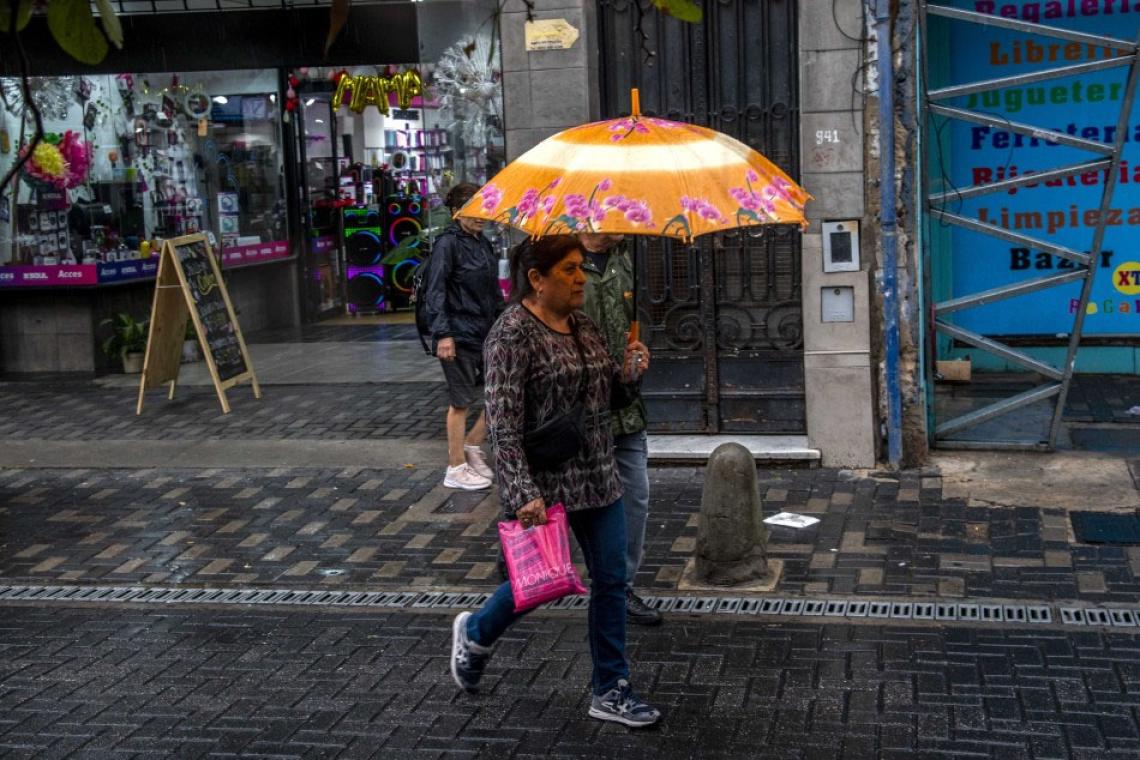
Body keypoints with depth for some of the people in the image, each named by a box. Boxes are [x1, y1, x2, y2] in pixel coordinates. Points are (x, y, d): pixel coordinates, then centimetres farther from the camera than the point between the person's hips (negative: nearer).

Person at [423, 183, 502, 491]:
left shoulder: (483, 243, 14)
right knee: (461, 402, 1)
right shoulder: (448, 243, -10)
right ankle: (456, 469, 13)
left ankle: (471, 445, 26)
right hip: (460, 336, -8)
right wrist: (443, 334, -22)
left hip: (487, 333, 8)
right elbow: (435, 292, -16)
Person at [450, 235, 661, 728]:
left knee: (611, 579, 7)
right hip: (545, 483, -7)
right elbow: (503, 423, -20)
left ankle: (610, 691, 19)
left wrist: (626, 369, 0)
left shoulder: (582, 323, 7)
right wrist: (524, 494, -25)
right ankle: (475, 633, 36)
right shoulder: (512, 334, -16)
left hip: (597, 477, 7)